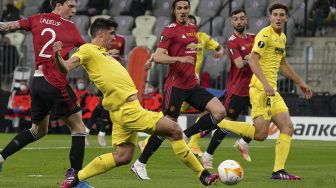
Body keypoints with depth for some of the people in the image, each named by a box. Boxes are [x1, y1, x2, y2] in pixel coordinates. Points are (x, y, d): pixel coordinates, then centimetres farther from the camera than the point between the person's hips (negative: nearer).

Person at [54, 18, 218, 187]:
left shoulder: (100, 51, 18)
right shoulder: (87, 50, -9)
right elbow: (66, 67, -21)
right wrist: (58, 56, -39)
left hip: (123, 109, 10)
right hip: (128, 110, -10)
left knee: (122, 156, 12)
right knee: (174, 130, -7)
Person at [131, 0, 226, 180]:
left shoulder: (193, 28, 13)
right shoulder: (170, 30, -8)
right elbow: (158, 57, -17)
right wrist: (179, 59, -29)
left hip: (192, 84, 7)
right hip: (175, 85, -7)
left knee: (220, 111, -6)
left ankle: (185, 136, 3)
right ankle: (140, 164, 4)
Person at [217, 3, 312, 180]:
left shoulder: (282, 37, 18)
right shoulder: (265, 35, -11)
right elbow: (252, 60, -19)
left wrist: (300, 83, 35)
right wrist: (265, 83, -28)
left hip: (272, 90, 9)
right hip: (261, 89, -9)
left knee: (287, 127, 2)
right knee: (260, 134, -14)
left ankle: (278, 171, 2)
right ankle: (217, 122, -6)